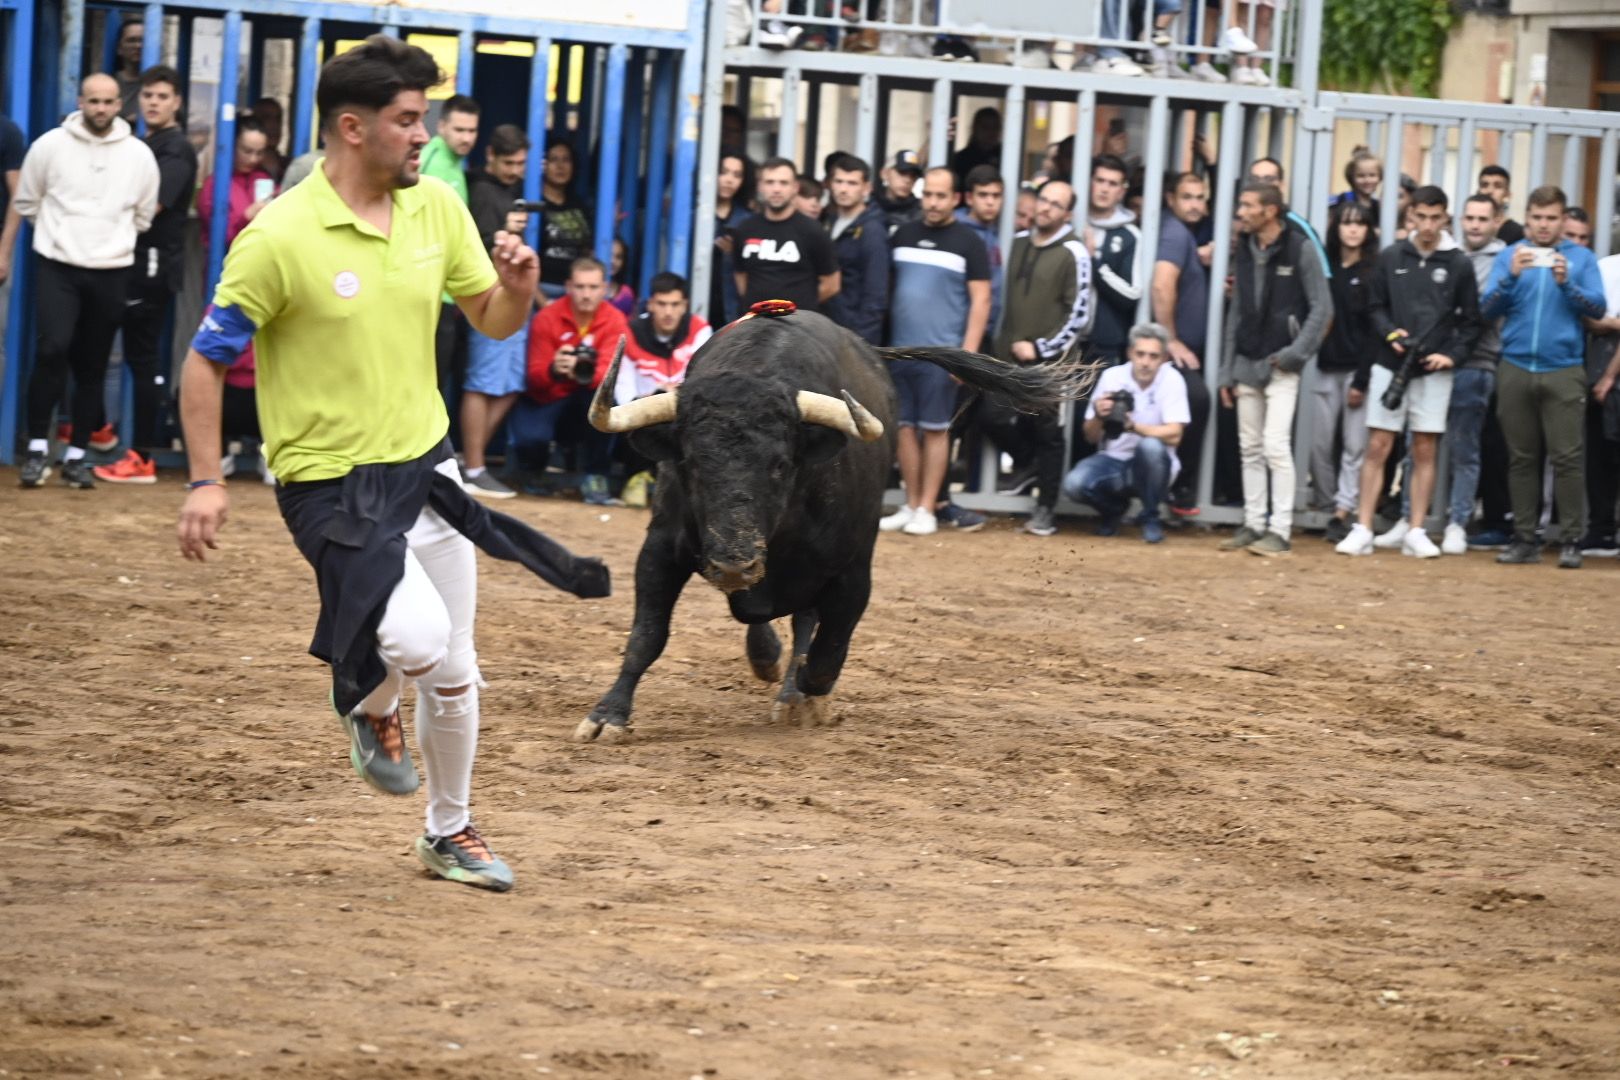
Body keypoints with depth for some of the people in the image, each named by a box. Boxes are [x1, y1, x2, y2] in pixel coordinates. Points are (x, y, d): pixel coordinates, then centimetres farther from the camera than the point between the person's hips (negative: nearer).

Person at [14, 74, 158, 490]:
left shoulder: (140, 155, 2)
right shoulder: (50, 145, -3)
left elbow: (144, 216, 14)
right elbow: (26, 202, 7)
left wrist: (113, 240, 11)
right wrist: (60, 232, 10)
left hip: (111, 272, 2)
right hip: (57, 267, -2)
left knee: (92, 367, 7)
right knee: (53, 349, -18)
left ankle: (76, 455, 15)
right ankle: (38, 447, -9)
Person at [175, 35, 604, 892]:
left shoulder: (436, 208, 0)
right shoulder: (280, 236, -17)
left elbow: (491, 321, 12)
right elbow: (206, 360, -10)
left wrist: (517, 289, -11)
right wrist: (205, 481, -15)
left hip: (425, 467, 6)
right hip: (330, 484, -6)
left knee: (454, 674, 13)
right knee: (418, 638, -25)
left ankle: (449, 832, 34)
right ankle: (371, 703, 11)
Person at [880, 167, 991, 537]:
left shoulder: (968, 243, -1)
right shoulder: (903, 235, 10)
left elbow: (980, 301, -4)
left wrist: (967, 352, -12)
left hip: (940, 352, -4)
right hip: (899, 349, 4)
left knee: (934, 429, 0)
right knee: (905, 427, 6)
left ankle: (926, 510, 4)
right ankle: (910, 506, 13)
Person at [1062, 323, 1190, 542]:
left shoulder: (1172, 380, -12)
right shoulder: (1112, 376, -6)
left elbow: (1173, 435, -22)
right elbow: (1090, 437, -2)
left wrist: (1133, 426, -37)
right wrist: (1098, 417, -26)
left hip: (1150, 466, -2)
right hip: (1113, 461, 2)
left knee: (1151, 445, -35)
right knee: (1074, 484, -28)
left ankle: (1150, 517, -10)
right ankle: (1113, 509, 9)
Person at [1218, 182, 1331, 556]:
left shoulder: (1300, 250, -7)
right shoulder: (1244, 252, 11)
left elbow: (1322, 308, -7)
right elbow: (1236, 312, 15)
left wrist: (1295, 353, -14)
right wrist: (1227, 370, 12)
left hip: (1281, 366, -6)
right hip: (1246, 364, 6)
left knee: (1276, 445, -12)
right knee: (1250, 448, 8)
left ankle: (1280, 530, -10)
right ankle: (1253, 524, 14)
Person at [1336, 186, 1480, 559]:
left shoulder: (1459, 265, 2)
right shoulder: (1391, 258, 4)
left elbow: (1470, 321, 5)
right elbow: (1375, 307, 8)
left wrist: (1453, 355, -8)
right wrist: (1390, 333, -10)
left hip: (1433, 372, 0)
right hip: (1390, 366, 0)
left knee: (1425, 451, 2)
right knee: (1377, 447, -2)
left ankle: (1415, 532, 8)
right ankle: (1363, 530, -1)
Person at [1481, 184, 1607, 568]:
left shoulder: (1581, 258, 7)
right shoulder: (1510, 255, 10)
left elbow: (1598, 308, -1)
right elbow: (1489, 307, 2)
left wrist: (1567, 283, -16)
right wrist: (1511, 277, -16)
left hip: (1564, 369, -2)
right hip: (1516, 368, 2)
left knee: (1567, 458, -7)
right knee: (1521, 458, 5)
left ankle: (1572, 540, -3)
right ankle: (1524, 539, 10)